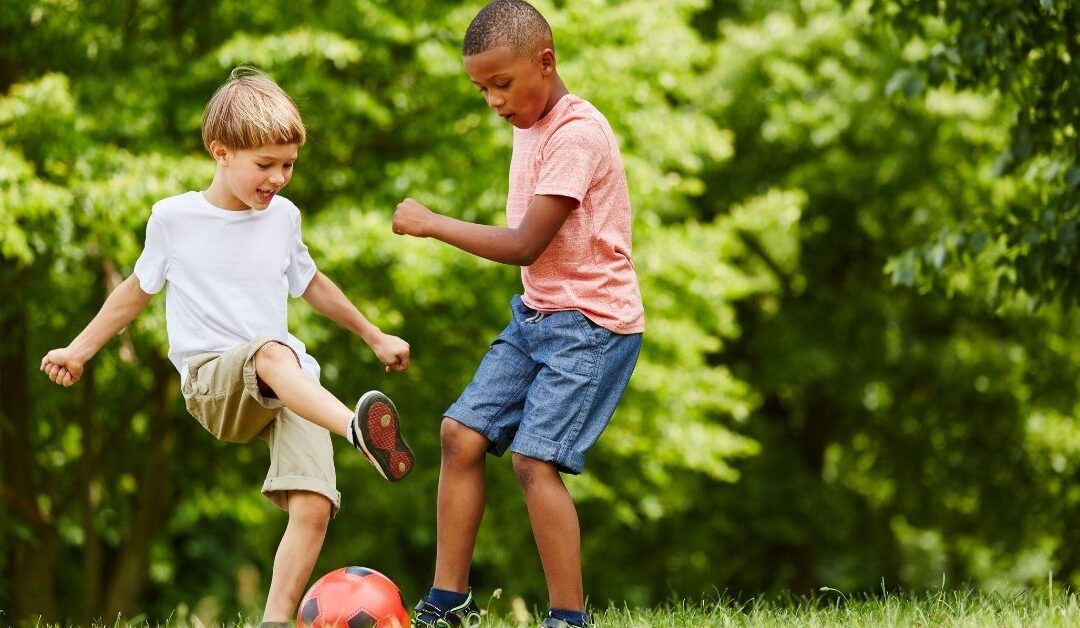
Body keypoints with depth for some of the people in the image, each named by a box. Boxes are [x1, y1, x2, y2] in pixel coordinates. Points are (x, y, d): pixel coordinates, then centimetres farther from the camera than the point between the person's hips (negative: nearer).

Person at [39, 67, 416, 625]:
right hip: (213, 381, -4)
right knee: (273, 353, -40)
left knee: (313, 507, -21)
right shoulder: (173, 219, 2)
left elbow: (310, 284, 30)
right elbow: (140, 287, 20)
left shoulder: (283, 218, 11)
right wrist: (81, 348, 24)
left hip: (295, 391, 4)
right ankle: (358, 430, -64)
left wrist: (374, 337, 37)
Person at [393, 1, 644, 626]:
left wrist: (431, 223, -16)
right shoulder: (529, 126, 11)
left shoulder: (577, 134, -19)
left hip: (592, 323, -9)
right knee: (462, 433, 3)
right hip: (537, 314, 9)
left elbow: (525, 245, -22)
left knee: (535, 458, -18)